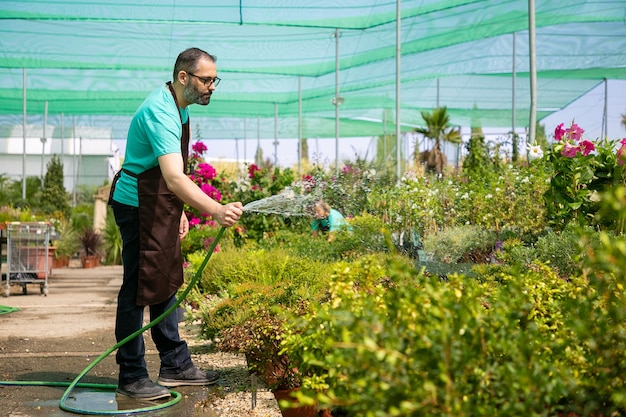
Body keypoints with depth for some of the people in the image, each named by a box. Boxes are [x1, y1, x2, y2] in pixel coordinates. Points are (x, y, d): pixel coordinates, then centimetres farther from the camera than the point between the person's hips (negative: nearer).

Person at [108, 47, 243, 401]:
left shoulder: (179, 106, 8)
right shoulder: (160, 113, -25)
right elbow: (174, 177, -38)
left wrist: (179, 210, 20)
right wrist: (217, 211, -47)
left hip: (161, 205, 10)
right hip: (139, 205, -10)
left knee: (166, 282, 14)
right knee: (140, 287, -5)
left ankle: (175, 365, 23)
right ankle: (131, 376, 5)